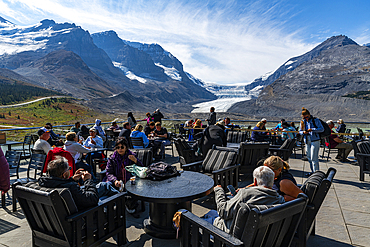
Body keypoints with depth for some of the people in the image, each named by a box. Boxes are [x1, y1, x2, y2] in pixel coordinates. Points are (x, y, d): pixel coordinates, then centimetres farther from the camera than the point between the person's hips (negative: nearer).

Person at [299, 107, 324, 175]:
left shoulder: (315, 120, -5)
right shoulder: (303, 122, 9)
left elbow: (321, 129, -12)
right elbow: (300, 131, 12)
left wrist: (312, 130, -24)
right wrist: (303, 132, -10)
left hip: (315, 141, -6)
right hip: (307, 141, 6)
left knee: (314, 158, -8)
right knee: (309, 157, 12)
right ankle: (312, 171, 24)